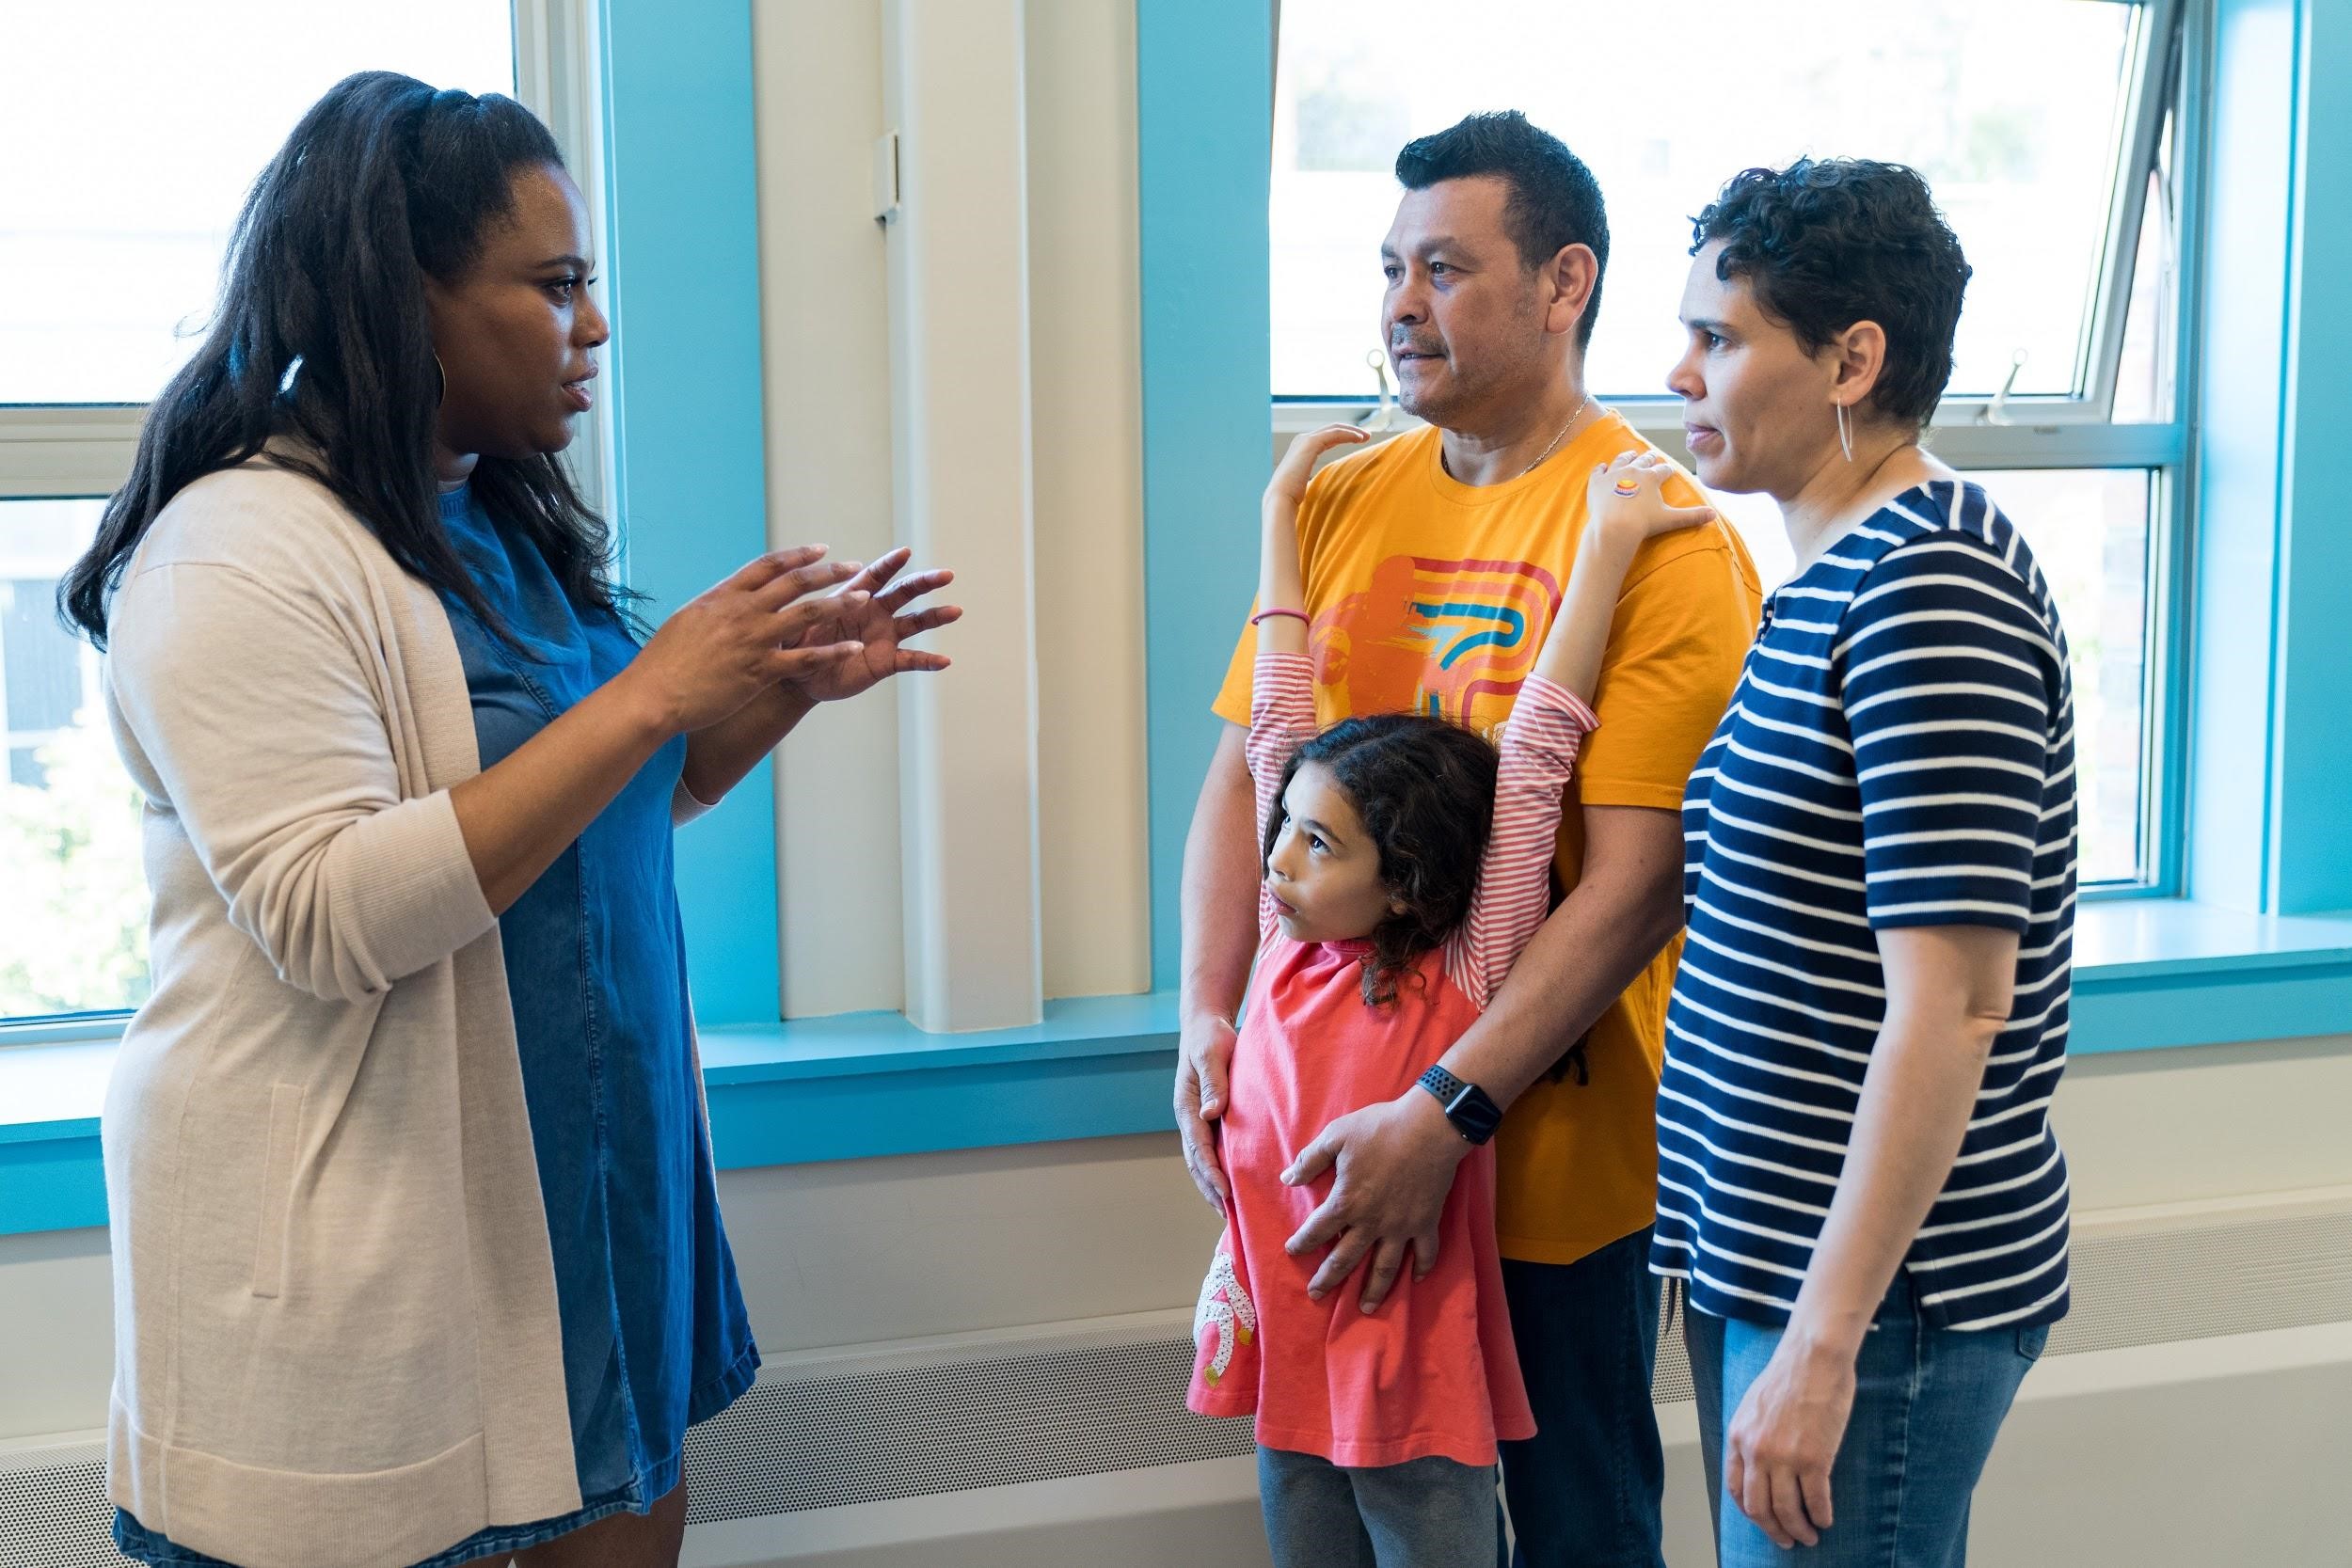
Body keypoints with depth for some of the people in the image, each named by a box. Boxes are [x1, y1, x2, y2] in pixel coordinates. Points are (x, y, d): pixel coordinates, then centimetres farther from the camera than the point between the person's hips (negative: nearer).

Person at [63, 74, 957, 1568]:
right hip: (364, 1246, -8)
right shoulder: (241, 553, -15)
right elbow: (329, 921, -25)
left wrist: (785, 687, 4)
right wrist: (647, 694, -25)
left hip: (590, 1196, 8)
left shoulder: (509, 527, 11)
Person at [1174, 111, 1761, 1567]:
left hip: (1557, 1136, -5)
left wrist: (1447, 1115, -23)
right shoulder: (1341, 502, 6)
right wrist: (1210, 1016, -5)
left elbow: (1637, 886, -19)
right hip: (1345, 1118, 5)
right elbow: (1245, 772, 8)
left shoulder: (1665, 539, -13)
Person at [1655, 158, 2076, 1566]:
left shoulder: (1929, 583, -19)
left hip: (1868, 1292, -9)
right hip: (1774, 1259, 9)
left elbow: (1949, 1002, -24)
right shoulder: (1835, 580, 12)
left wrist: (1823, 1340, -24)